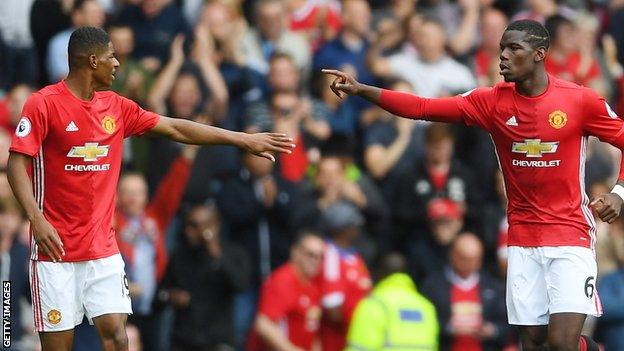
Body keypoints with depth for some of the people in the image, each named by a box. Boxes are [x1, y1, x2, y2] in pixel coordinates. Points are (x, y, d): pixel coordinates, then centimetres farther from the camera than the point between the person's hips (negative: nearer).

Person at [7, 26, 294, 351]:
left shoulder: (116, 106, 10)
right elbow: (16, 164, -12)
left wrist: (244, 140, 13)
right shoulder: (43, 104, -8)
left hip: (103, 248, 5)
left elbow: (176, 129, 15)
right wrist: (36, 218, -27)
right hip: (55, 248, -5)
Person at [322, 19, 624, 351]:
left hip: (570, 235, -4)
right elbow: (423, 108, -4)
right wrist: (361, 90, -13)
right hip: (523, 239, 4)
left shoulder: (581, 100, -7)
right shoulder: (491, 101, 0)